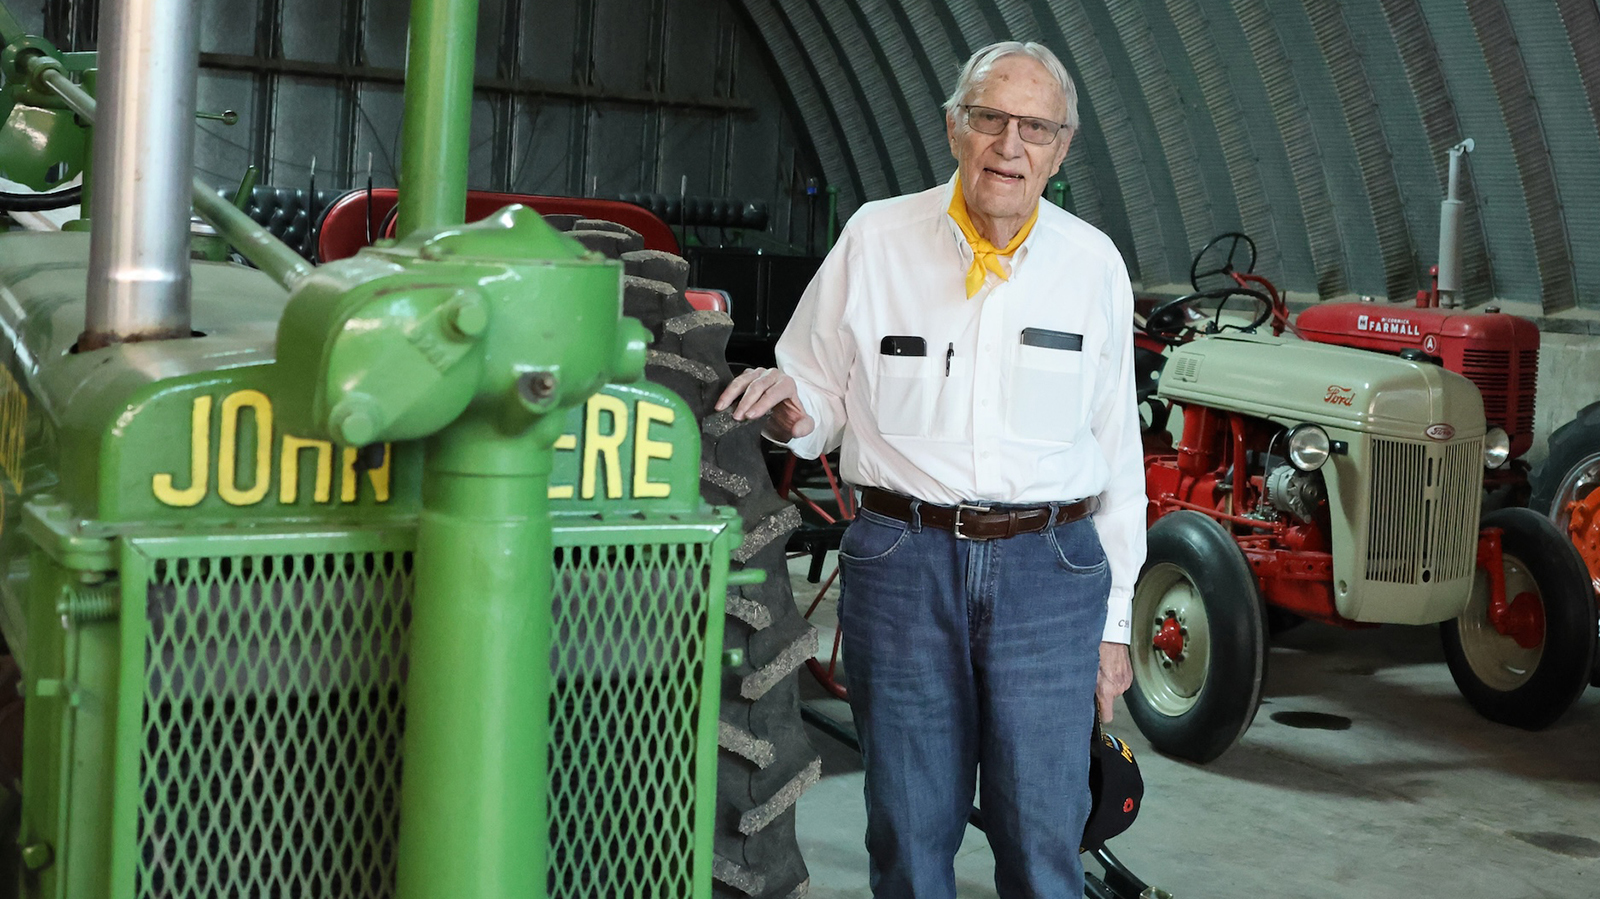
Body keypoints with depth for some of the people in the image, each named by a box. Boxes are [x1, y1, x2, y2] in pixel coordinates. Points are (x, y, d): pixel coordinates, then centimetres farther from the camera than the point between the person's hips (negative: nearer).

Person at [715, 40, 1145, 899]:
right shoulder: (876, 238, 2)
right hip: (901, 560, 0)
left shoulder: (1093, 263, 5)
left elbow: (1117, 447, 9)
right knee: (909, 828, 9)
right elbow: (820, 393, 11)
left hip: (1048, 569, 0)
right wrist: (792, 413, -15)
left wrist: (1115, 616, 9)